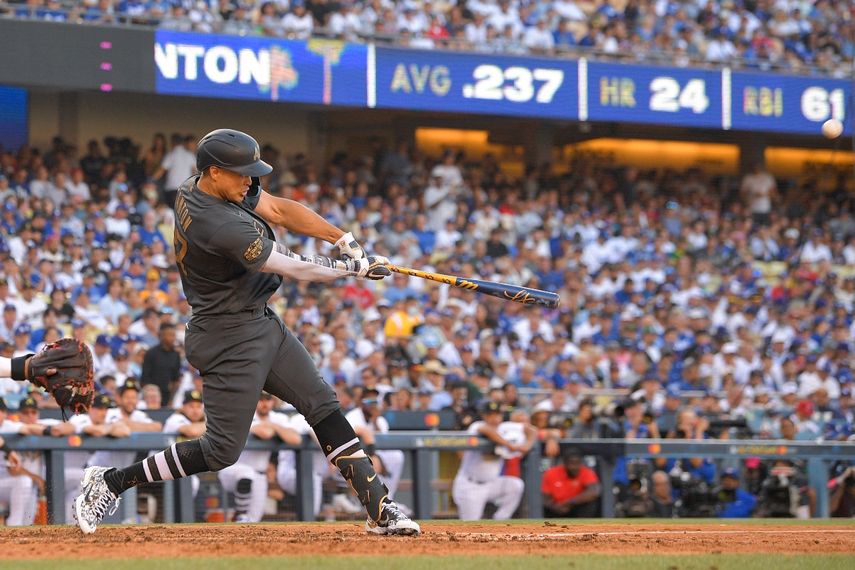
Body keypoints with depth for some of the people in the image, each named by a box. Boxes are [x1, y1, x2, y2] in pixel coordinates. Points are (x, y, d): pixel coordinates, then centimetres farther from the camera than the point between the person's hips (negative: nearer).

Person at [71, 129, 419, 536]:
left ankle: (379, 508, 8)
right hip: (231, 338, -10)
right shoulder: (223, 226, -29)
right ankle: (110, 482, 6)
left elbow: (278, 210, 6)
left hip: (261, 323, 10)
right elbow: (297, 269, -21)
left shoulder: (197, 187, -1)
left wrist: (344, 239, -3)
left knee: (323, 406, 7)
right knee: (223, 449, -5)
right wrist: (356, 267, -7)